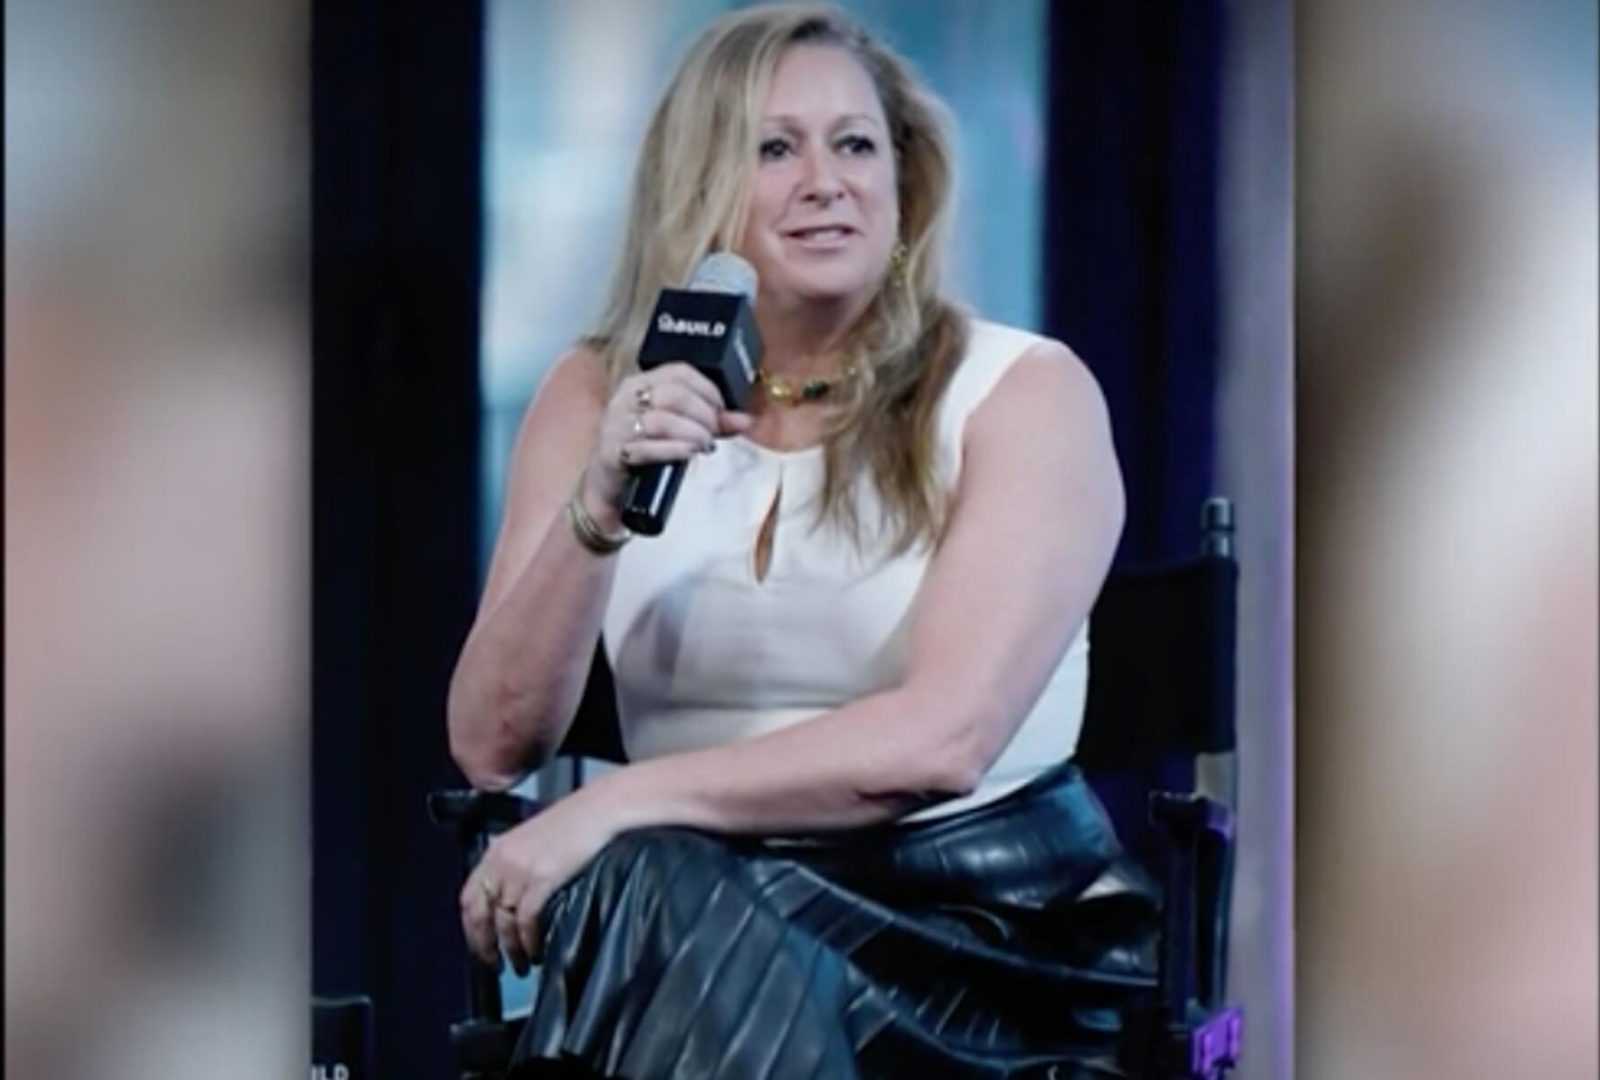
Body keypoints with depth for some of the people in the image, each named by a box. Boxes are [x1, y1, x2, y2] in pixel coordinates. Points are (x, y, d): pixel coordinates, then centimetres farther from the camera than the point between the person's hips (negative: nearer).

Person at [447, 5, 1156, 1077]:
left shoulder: (1026, 391, -4)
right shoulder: (600, 392, 6)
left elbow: (945, 734, -18)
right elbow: (494, 748, -3)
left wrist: (620, 803, -24)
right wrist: (595, 514, -19)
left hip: (983, 929, -3)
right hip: (706, 906, 3)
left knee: (654, 912, -32)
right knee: (649, 901, -32)